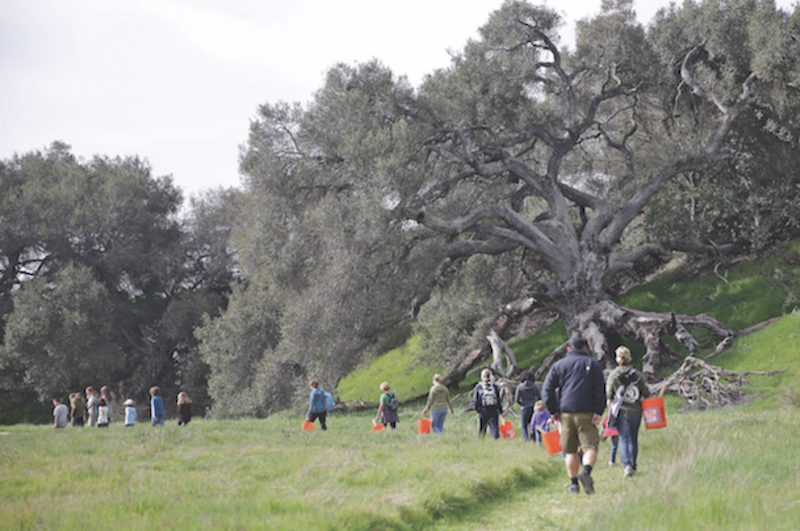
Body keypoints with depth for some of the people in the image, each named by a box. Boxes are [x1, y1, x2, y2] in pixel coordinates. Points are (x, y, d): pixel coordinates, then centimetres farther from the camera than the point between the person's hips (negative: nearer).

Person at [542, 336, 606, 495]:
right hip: (586, 414, -2)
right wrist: (598, 412, -4)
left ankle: (573, 483, 9)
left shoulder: (559, 365, 11)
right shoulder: (593, 364, 9)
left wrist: (553, 411, 9)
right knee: (590, 446, -7)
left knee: (570, 451, 10)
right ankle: (586, 471, -33)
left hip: (566, 413, 2)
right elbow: (600, 390, 0)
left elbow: (547, 389, 4)